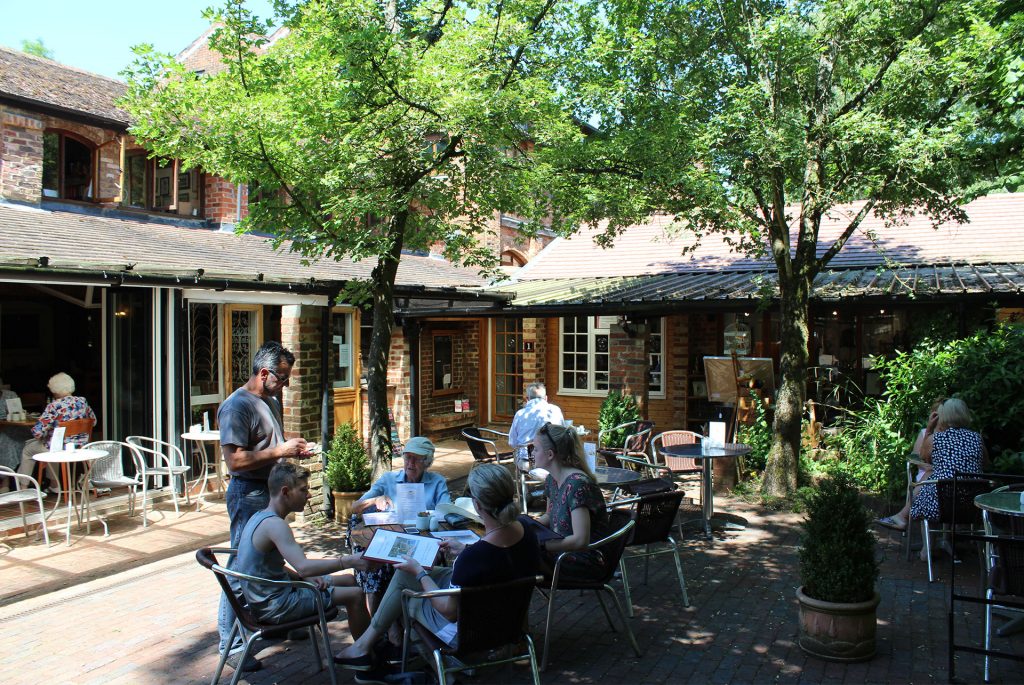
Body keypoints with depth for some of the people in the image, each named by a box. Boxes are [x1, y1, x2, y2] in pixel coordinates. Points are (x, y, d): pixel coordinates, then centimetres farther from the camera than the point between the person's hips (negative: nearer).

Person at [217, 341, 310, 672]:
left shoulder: (272, 401, 12)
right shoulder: (236, 406, -18)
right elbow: (235, 460, -25)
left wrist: (293, 450, 6)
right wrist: (280, 451, -21)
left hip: (271, 491, 9)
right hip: (248, 495, -9)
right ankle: (230, 643, 6)